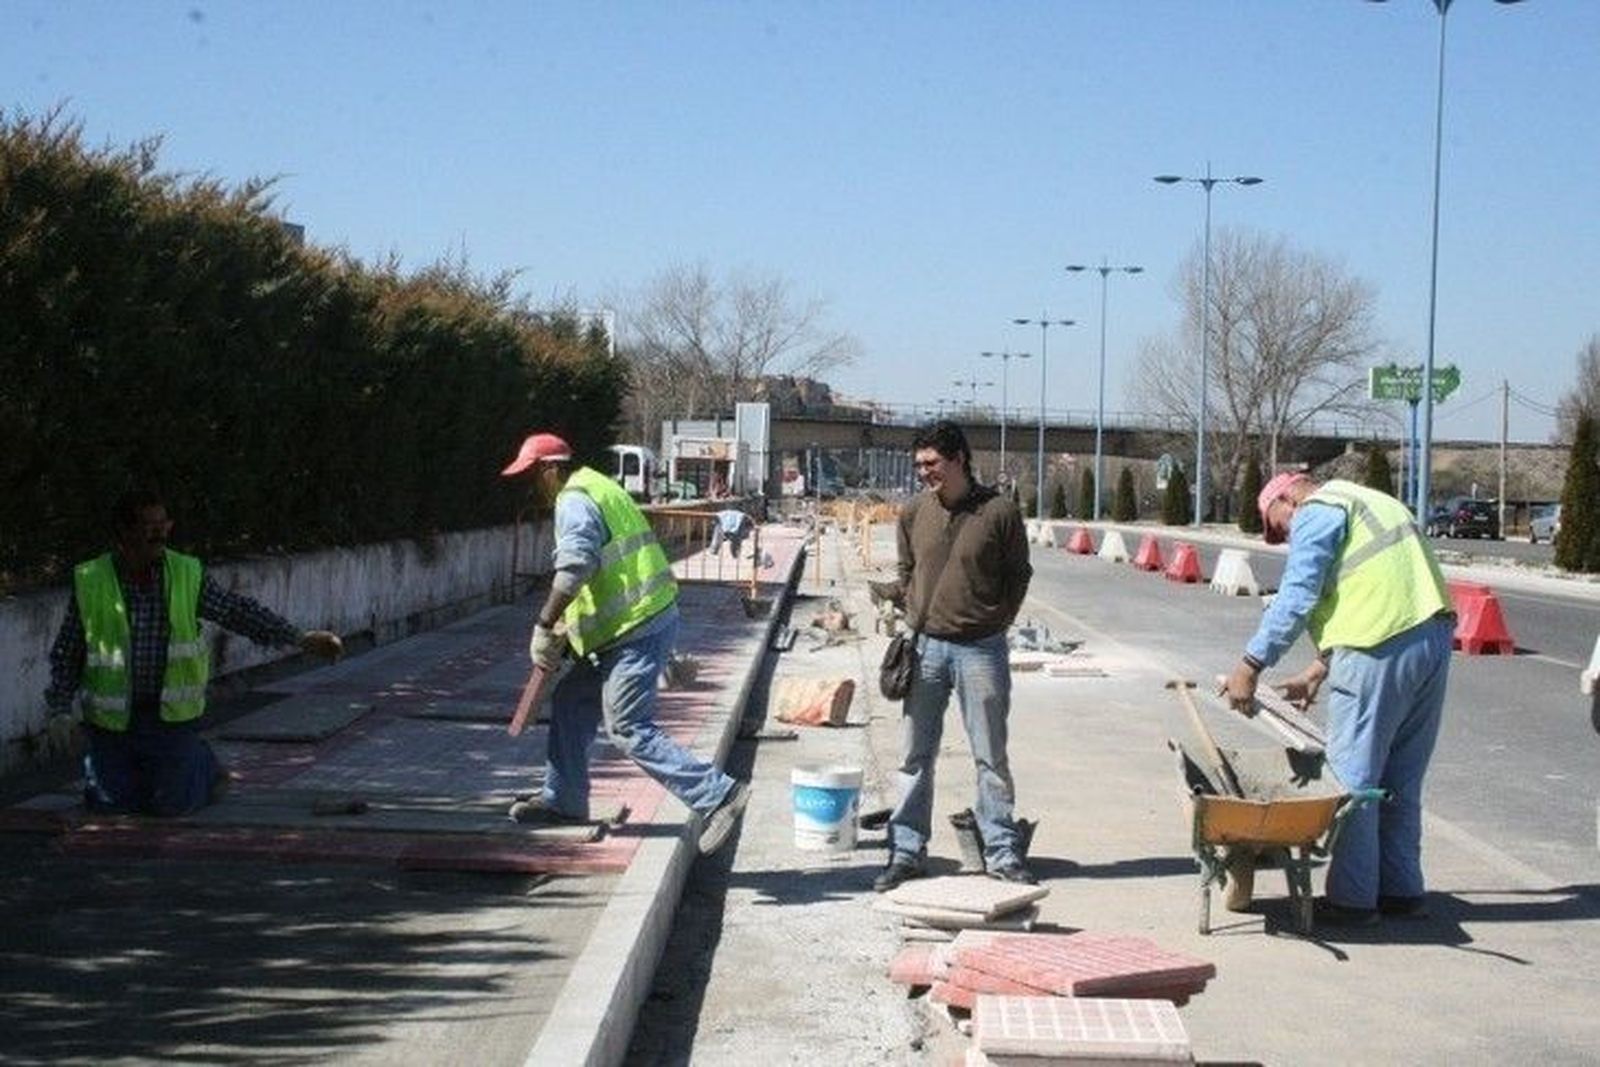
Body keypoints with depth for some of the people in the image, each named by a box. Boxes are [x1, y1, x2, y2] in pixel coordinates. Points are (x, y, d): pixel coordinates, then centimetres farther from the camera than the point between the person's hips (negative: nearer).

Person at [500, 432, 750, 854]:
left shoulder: (574, 502, -11)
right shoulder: (596, 489, 21)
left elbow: (573, 570, -25)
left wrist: (543, 626, -19)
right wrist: (565, 626, 23)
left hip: (637, 629, -11)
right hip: (639, 624, 11)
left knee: (629, 729, -11)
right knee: (570, 701, 19)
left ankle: (717, 794, -14)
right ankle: (563, 800, 28)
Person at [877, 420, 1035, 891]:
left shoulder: (999, 513, -7)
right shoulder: (913, 513, 4)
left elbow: (1018, 575, 4)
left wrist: (996, 622, -2)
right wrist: (914, 618, 7)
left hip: (981, 650, -3)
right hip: (925, 648, 3)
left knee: (991, 757, 5)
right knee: (915, 756, 7)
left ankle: (1003, 853, 13)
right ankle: (907, 852, 15)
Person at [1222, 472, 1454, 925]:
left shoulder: (1316, 513, 1)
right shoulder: (1372, 503, 29)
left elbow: (1295, 599, -8)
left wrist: (1250, 665, -4)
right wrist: (1319, 671, 27)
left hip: (1381, 650, -9)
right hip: (1434, 636, 9)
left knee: (1353, 777, -1)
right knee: (1401, 778, 16)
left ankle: (1353, 897, 3)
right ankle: (1401, 888, 21)